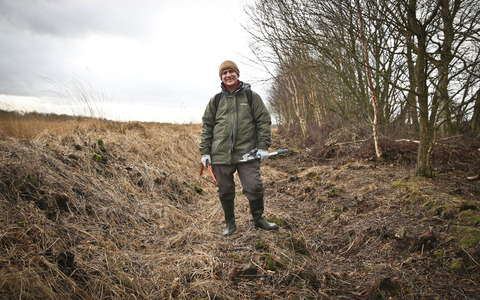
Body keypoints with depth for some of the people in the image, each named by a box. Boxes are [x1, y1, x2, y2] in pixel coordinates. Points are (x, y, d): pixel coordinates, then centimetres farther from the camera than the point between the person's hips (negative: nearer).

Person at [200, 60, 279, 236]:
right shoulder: (215, 100, 10)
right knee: (225, 190, 9)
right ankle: (230, 224, 29)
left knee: (255, 187, -6)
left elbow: (264, 121, 4)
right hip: (221, 154, 2)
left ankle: (259, 219, 20)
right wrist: (205, 151, 7)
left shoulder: (251, 96, 6)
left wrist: (263, 146, -5)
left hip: (247, 153, -2)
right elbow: (207, 126, 13)